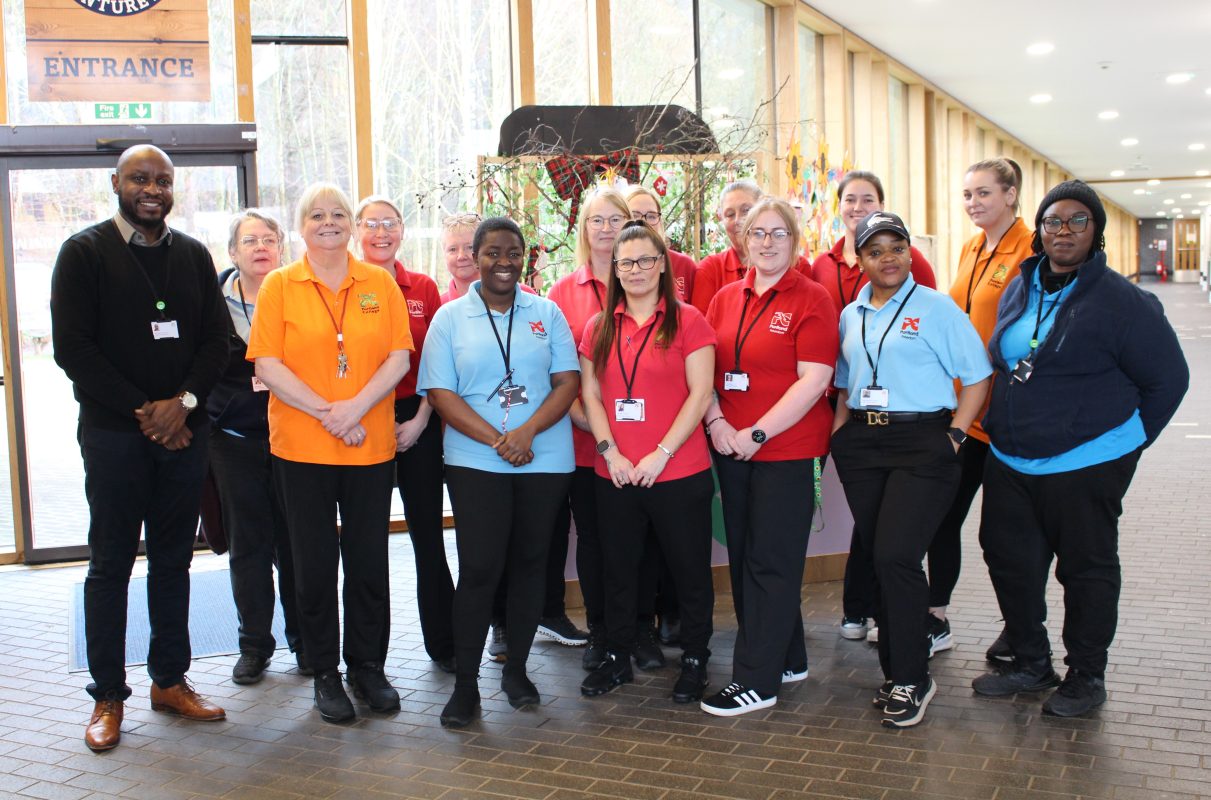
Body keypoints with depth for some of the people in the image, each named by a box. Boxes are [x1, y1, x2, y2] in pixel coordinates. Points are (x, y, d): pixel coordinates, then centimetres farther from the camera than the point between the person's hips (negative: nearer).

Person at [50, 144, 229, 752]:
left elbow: (216, 339, 7)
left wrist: (184, 400, -10)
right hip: (113, 433, -4)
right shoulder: (84, 252, -1)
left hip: (183, 431, 4)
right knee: (111, 564, 3)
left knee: (173, 560, 10)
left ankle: (170, 680, 21)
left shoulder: (193, 256, 11)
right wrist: (142, 410, -12)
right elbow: (73, 347, -8)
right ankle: (108, 696, 12)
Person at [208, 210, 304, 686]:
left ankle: (305, 641, 17)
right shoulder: (214, 300, 4)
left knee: (295, 541, 3)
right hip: (235, 438, 1)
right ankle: (254, 644, 19)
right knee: (248, 544, 7)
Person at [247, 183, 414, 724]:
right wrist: (326, 412, -14)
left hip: (371, 446, 1)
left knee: (369, 560, 7)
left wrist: (355, 407, -14)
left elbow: (399, 358, 0)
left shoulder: (380, 284, 6)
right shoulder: (279, 286, 3)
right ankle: (326, 674, 20)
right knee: (314, 563, 7)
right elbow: (268, 365, -5)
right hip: (301, 447, -1)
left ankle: (368, 667, 23)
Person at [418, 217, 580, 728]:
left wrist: (526, 432, -15)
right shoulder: (450, 317, 4)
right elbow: (440, 393, -4)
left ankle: (516, 670, 24)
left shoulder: (547, 313, 8)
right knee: (479, 569, -5)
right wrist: (496, 439, -15)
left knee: (529, 564, 9)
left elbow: (567, 382, 1)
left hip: (544, 460, 2)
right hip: (475, 462, -2)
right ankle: (465, 685, 6)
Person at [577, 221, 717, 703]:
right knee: (618, 568, 13)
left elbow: (700, 394, -8)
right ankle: (617, 658, 29)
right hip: (614, 475, 4)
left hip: (679, 473, -4)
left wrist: (662, 454, -13)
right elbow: (590, 395, 7)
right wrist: (610, 451, -7)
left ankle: (695, 660, 23)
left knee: (690, 569, 7)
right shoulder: (599, 328, 9)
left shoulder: (687, 321, -3)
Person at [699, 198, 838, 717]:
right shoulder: (726, 298, 11)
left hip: (786, 449, -6)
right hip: (729, 448, 6)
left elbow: (813, 381, -14)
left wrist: (757, 434, -16)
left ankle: (756, 681, 8)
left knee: (770, 563, 0)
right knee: (743, 557, 12)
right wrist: (716, 422, -8)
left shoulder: (811, 300, -6)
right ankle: (786, 659, 28)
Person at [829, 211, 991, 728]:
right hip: (861, 444, 6)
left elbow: (977, 377, -3)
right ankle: (897, 670, 21)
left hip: (922, 443, -5)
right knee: (877, 557, 8)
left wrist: (954, 434, -10)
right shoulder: (850, 315, 13)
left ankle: (911, 680, 2)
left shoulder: (936, 308, -2)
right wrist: (839, 433, 9)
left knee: (895, 556, -13)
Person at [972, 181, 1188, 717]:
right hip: (1010, 461, 6)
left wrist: (1126, 440, 0)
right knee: (1008, 559, 12)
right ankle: (1031, 664, 29)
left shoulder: (1122, 301, -10)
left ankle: (1086, 677, 23)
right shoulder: (1019, 290, 8)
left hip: (1084, 467, -6)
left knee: (1087, 569, 7)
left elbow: (1168, 378, -3)